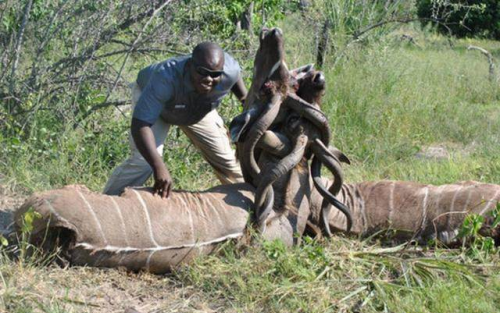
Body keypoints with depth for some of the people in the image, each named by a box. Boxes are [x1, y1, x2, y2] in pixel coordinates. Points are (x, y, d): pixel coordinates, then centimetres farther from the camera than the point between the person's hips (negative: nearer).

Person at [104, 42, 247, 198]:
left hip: (197, 109, 4)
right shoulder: (165, 78, -48)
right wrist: (159, 167, -61)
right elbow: (140, 125, -52)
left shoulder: (230, 70, -36)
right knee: (144, 160, -22)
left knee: (224, 158, 7)